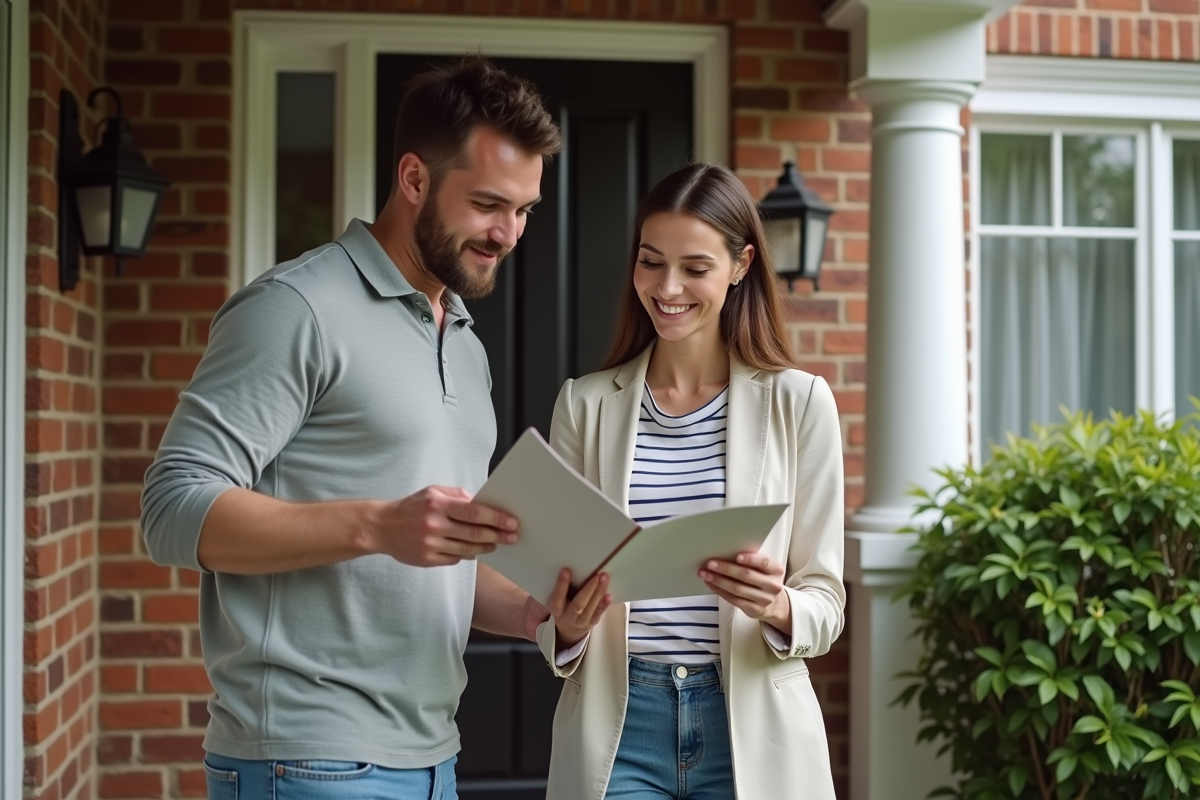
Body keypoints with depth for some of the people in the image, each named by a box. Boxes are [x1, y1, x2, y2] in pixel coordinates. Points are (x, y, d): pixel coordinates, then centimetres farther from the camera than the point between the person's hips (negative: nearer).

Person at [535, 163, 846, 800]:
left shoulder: (799, 401, -2)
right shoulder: (585, 404, 3)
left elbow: (826, 600, 0)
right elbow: (555, 587, 7)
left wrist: (777, 608, -20)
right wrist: (567, 626, -14)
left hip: (752, 727, -1)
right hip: (617, 723, 1)